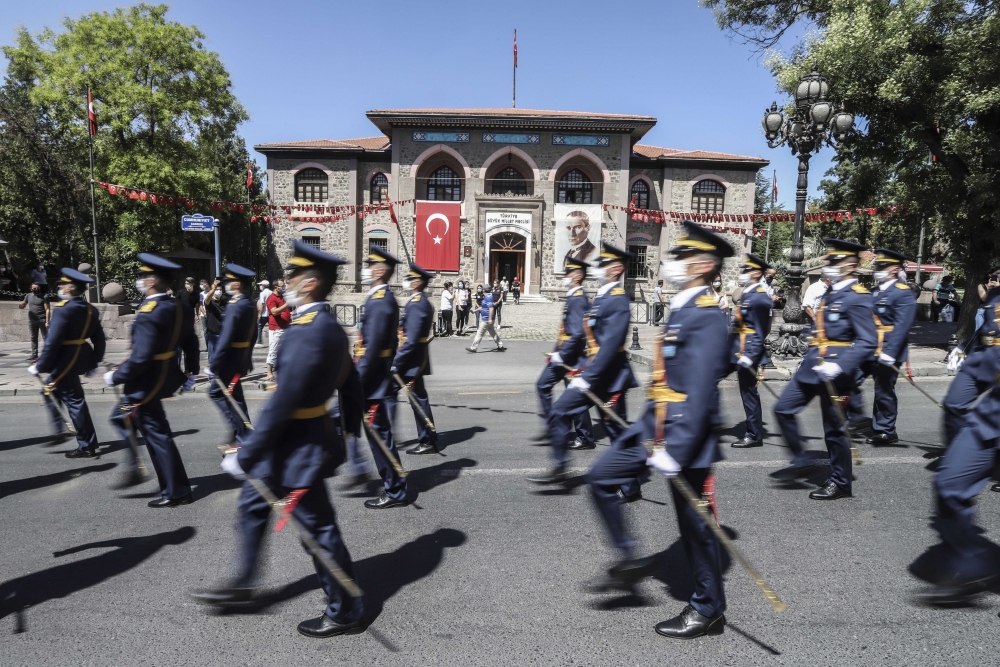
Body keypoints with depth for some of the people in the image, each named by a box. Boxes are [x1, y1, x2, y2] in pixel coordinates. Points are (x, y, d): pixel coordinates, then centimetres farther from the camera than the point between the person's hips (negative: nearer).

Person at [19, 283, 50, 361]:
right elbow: (23, 306, 13)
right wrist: (20, 305, -13)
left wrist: (47, 321, -15)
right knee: (33, 338, 9)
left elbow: (47, 309, -8)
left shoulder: (44, 296, -4)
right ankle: (34, 355, 13)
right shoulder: (28, 295, 9)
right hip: (32, 320, 5)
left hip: (42, 320, -5)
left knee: (45, 338, -1)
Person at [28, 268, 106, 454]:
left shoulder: (63, 308, -17)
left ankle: (87, 446, 9)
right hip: (81, 358, 8)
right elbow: (99, 340, 10)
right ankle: (60, 431, 24)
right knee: (51, 390, 24)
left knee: (74, 401, 1)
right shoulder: (91, 310, 7)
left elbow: (53, 342, -20)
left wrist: (40, 366, -10)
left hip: (66, 360, -8)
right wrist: (93, 362, 20)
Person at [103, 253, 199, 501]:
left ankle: (176, 493, 11)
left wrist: (116, 377, -13)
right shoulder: (177, 306, 3)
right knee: (121, 417, 25)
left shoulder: (148, 314, -23)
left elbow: (141, 357, -26)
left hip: (146, 382, -9)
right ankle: (134, 470, 26)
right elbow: (191, 341, 10)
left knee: (157, 435, 1)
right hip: (166, 375, 9)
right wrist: (191, 371, 20)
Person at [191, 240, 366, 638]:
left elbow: (283, 403, -27)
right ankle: (244, 586, 42)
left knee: (320, 530, 5)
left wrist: (245, 456, -20)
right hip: (295, 441, 10)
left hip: (297, 448, -10)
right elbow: (351, 386, 13)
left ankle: (345, 613, 24)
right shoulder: (330, 326, 5)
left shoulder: (310, 333, -26)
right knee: (252, 506, 24)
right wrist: (350, 432, 24)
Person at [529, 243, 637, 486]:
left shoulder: (618, 299, -17)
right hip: (593, 373, 9)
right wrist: (584, 372, 18)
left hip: (608, 376, -9)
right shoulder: (602, 296, 12)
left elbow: (610, 344, -25)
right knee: (559, 413, 8)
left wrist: (587, 377, -26)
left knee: (616, 429, 0)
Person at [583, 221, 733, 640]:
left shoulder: (706, 315, -18)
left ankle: (709, 610, 26)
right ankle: (630, 560, 24)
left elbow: (700, 392, -24)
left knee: (693, 522, 6)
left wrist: (675, 449, -25)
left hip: (685, 433, -9)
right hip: (654, 425, 9)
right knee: (600, 478, 10)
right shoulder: (682, 309, 11)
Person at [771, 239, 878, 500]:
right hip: (812, 365, 9)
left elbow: (868, 342, -20)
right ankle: (802, 462, 21)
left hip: (833, 370, -9)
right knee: (783, 409, 8)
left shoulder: (857, 297, -14)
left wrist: (839, 366, -29)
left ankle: (841, 482, 20)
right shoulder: (830, 293, 13)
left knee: (834, 427, 3)